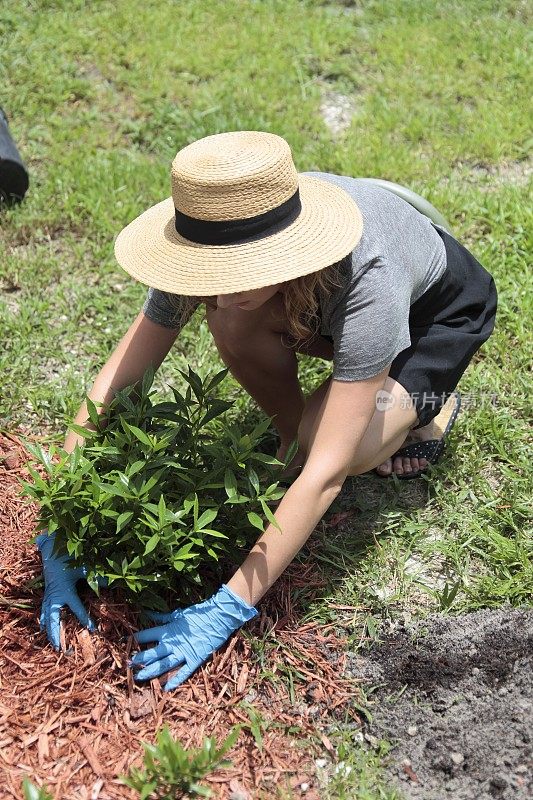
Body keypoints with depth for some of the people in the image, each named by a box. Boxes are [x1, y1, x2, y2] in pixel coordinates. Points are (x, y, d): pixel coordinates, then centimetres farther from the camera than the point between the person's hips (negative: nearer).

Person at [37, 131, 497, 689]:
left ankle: (426, 403, 2)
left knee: (342, 446, -31)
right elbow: (114, 384, -28)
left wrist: (227, 610, -44)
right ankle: (293, 429, 0)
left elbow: (327, 472, -44)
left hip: (442, 307, -4)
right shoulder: (221, 243, -31)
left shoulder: (367, 279, -44)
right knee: (235, 324, -28)